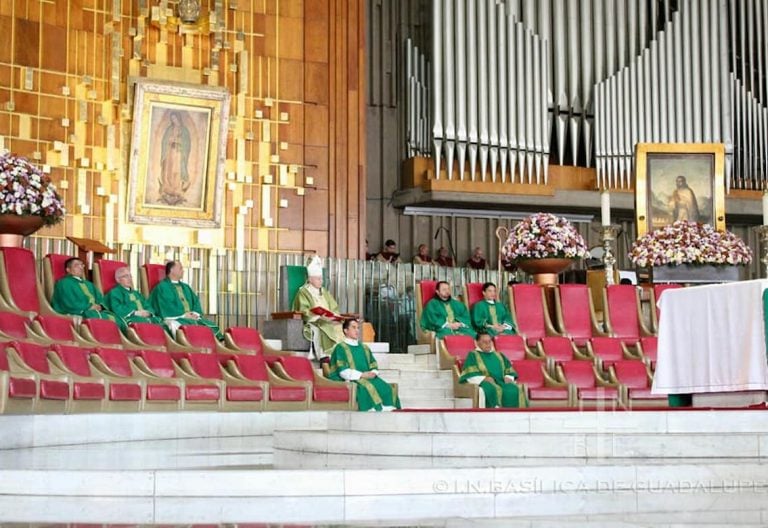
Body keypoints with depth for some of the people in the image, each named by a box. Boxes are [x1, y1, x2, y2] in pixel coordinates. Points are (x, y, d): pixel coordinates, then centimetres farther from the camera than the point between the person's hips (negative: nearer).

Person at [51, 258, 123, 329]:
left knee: (117, 320, -25)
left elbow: (100, 300, 20)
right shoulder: (64, 283, 5)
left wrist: (99, 306, -3)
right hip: (77, 313, -7)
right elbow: (70, 304, -9)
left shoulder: (88, 284, 30)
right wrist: (89, 306, -7)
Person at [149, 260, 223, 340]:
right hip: (174, 318, -7)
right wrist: (183, 315, -13)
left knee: (211, 325, -18)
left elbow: (196, 301, 19)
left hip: (191, 318, 7)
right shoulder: (162, 287, 4)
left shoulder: (185, 287, 28)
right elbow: (166, 306, -8)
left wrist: (195, 313, -2)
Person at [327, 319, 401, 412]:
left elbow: (374, 367, 19)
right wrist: (361, 375, -17)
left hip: (367, 378, 6)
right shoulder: (340, 348, 2)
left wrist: (373, 374, -5)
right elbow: (343, 372, -9)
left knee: (386, 388, -21)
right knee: (367, 387, -36)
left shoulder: (364, 348, 23)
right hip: (349, 381, -6)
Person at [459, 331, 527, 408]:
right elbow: (470, 374, 0)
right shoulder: (473, 355, 14)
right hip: (485, 383, -4)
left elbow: (509, 370, 25)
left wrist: (508, 378, 1)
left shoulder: (498, 355, 29)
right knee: (492, 390, -39)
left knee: (514, 390, -29)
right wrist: (483, 378, -16)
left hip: (501, 382, 4)